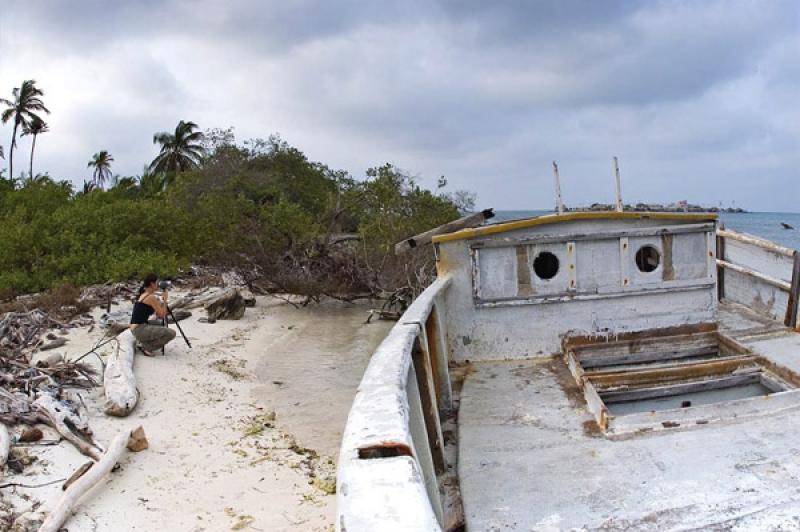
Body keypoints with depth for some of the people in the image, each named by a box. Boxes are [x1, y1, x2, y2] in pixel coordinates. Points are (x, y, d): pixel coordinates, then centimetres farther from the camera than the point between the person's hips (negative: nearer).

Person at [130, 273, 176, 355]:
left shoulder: (142, 294, 15)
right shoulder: (151, 297, -13)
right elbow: (162, 315, -10)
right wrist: (165, 300, -2)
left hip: (136, 328, 10)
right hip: (139, 329, -10)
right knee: (171, 333, -15)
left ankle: (143, 343, 15)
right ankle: (146, 347, -5)